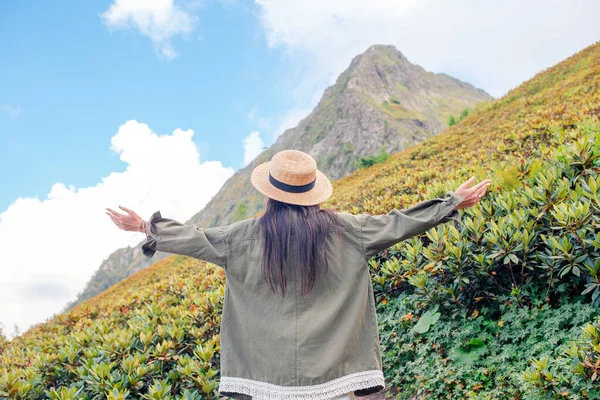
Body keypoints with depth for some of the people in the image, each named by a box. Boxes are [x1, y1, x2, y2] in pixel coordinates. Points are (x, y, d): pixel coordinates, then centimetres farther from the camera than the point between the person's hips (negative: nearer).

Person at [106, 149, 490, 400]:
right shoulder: (341, 230, -2)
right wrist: (453, 204, 12)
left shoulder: (248, 236, -3)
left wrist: (147, 228, 21)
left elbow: (197, 239, 5)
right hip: (331, 365, 0)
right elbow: (394, 224, 2)